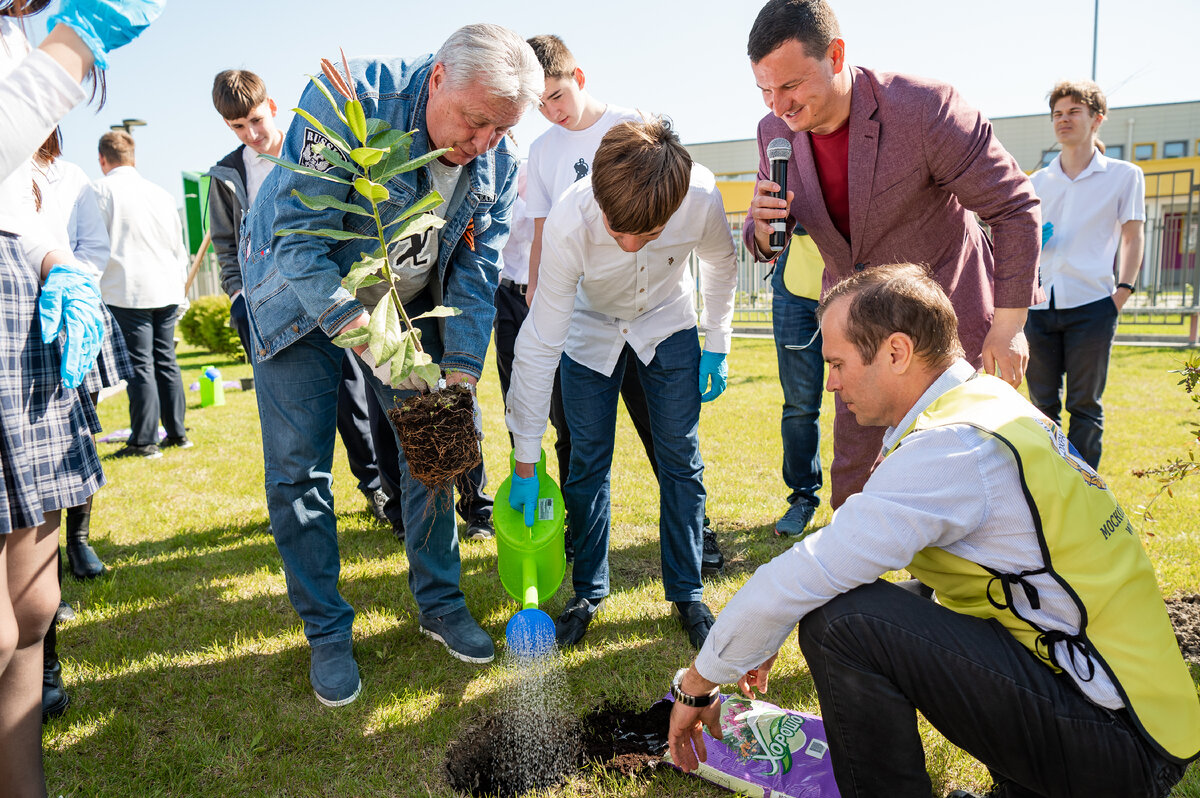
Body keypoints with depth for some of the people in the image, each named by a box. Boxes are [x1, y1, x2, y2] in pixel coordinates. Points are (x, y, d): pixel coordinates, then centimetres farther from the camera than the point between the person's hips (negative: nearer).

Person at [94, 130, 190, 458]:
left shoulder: (102, 189, -3)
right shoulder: (161, 193, 15)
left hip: (127, 292, -5)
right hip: (167, 291, 5)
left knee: (139, 364, -4)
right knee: (166, 361, 11)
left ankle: (144, 441, 0)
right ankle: (177, 433, 15)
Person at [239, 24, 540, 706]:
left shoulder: (497, 165, -13)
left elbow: (475, 275, -7)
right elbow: (298, 240, -31)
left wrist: (460, 375, -18)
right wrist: (374, 340, -38)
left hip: (406, 303, 4)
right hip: (302, 296, -4)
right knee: (299, 470, -4)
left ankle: (440, 603, 21)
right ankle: (327, 631, 13)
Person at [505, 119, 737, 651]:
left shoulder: (703, 199, -33)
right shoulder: (568, 222, -36)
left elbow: (720, 265, -6)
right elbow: (539, 344, -29)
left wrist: (717, 345, -2)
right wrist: (525, 462, -25)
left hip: (668, 326, 1)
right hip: (590, 330, -1)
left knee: (680, 461, 0)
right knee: (587, 463, 0)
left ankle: (686, 593, 16)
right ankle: (588, 591, 19)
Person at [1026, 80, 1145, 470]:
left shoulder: (1124, 175, 8)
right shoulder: (1036, 182, 16)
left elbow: (1132, 237, 6)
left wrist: (1123, 291, -5)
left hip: (1091, 305, -3)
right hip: (1039, 306, 3)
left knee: (1084, 405, 0)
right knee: (1042, 403, 7)